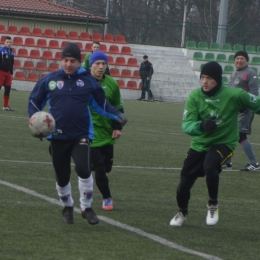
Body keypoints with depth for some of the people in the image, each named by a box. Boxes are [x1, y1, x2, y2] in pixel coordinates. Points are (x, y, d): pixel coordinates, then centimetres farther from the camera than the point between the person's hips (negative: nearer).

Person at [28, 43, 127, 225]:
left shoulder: (88, 81, 4)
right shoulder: (49, 81, 3)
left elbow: (101, 104, 14)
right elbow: (34, 102, 11)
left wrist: (117, 115, -1)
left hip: (82, 135, -1)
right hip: (58, 136, 1)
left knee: (83, 169, -22)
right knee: (62, 176, 8)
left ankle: (87, 207, -2)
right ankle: (68, 207, 36)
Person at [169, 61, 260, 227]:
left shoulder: (234, 95, -19)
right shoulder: (195, 96, -13)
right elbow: (187, 125, -19)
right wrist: (201, 125, -40)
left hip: (224, 143, -3)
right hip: (199, 145, 3)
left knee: (210, 166, -34)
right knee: (184, 183, 2)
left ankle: (213, 205, -7)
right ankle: (182, 212, 36)